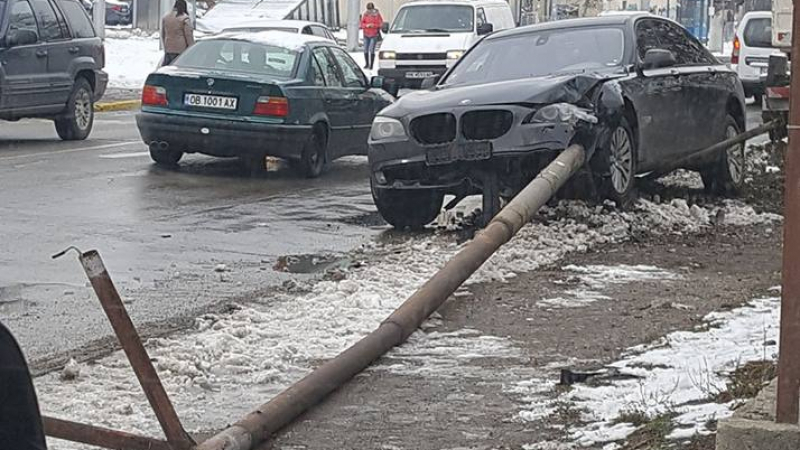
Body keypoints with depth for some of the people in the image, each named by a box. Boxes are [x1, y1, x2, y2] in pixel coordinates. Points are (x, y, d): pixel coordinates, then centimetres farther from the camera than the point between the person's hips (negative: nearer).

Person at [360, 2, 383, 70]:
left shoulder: (377, 14, -5)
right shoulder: (365, 15, 3)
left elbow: (380, 24, -6)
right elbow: (362, 24, 2)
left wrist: (373, 25, -21)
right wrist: (367, 25, -18)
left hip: (374, 35, -3)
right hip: (366, 35, 3)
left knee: (371, 50, -11)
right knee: (365, 50, 4)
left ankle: (371, 65, -3)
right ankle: (367, 64, 20)